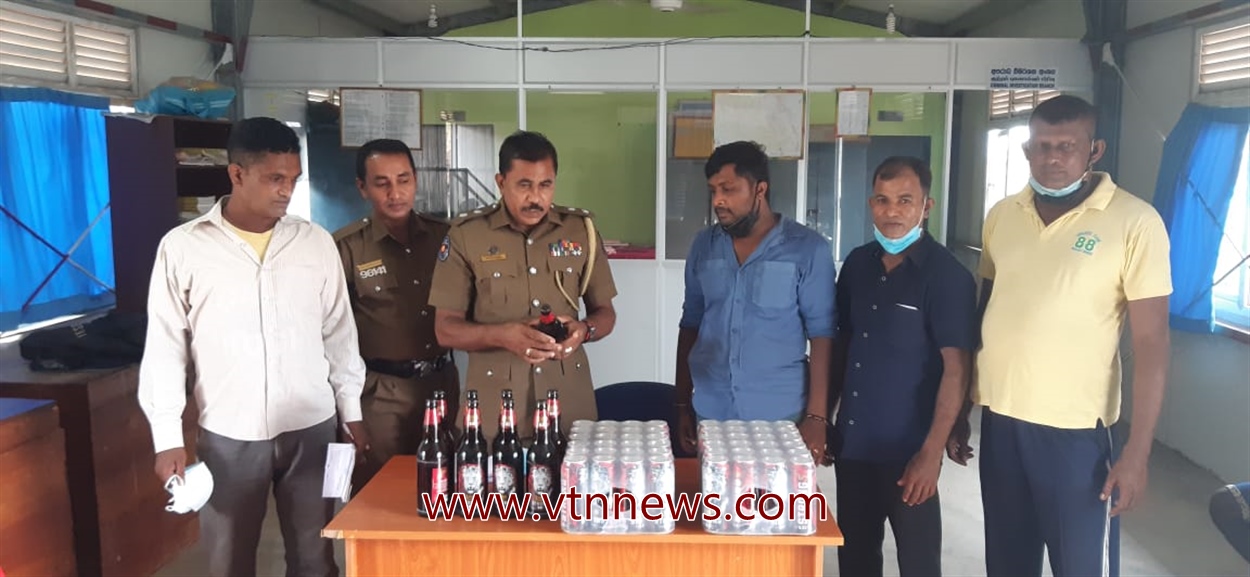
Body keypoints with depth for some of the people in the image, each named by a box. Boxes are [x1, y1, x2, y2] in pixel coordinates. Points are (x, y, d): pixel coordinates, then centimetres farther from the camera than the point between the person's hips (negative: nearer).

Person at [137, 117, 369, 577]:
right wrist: (167, 436, -3)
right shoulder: (182, 248, -5)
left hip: (311, 428, 2)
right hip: (228, 436, -1)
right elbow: (165, 348, -1)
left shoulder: (316, 242, 1)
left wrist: (351, 411, 8)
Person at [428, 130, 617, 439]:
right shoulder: (465, 235, -5)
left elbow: (605, 312, 9)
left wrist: (584, 330, -14)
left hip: (569, 396, 2)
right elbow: (446, 329, -3)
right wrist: (502, 335, -22)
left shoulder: (581, 230, 2)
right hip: (494, 402, -2)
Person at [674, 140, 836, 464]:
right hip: (710, 414, 3)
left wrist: (816, 416, -11)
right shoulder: (704, 245, 5)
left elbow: (822, 335, -7)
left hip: (779, 417, -3)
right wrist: (682, 403, 9)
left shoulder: (808, 249, -7)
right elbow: (690, 325, 10)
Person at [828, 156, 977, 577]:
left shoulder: (947, 275, -12)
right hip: (852, 442, 6)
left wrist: (932, 452, -19)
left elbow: (956, 369, -15)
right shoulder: (857, 263, 5)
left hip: (908, 449, -5)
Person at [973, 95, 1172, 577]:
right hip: (999, 419, 5)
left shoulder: (1134, 222, -9)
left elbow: (1151, 343, -10)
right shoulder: (1001, 216, 5)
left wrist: (1137, 452, -13)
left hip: (1074, 429, -4)